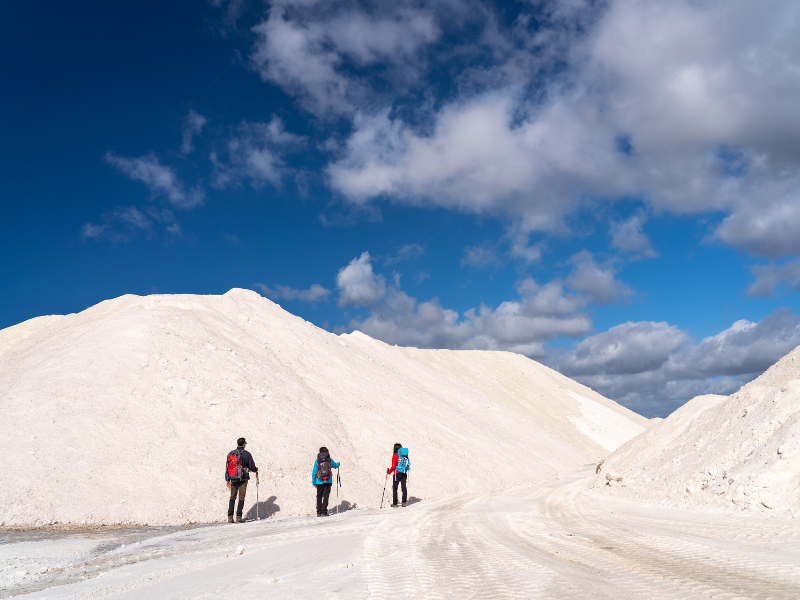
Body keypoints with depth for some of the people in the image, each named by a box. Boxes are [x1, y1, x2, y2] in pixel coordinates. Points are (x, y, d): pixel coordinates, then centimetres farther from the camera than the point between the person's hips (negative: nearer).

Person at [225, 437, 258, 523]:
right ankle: (238, 517, -3)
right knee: (241, 498, 2)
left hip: (233, 479, 4)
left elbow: (227, 467, 10)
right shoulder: (247, 454, -8)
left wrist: (227, 480, 16)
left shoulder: (230, 453, 6)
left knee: (232, 498, 13)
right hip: (243, 479, -4)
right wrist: (256, 469, 17)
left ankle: (230, 517, 9)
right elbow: (252, 467, -7)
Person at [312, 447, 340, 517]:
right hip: (328, 481, 0)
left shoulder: (317, 461, 1)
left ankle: (319, 512, 6)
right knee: (326, 496, 0)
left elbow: (314, 472, 1)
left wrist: (314, 483, 7)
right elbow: (335, 465, 23)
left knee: (319, 496, 8)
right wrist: (338, 464, 46)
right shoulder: (329, 460, 3)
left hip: (319, 481, 0)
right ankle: (324, 512, -5)